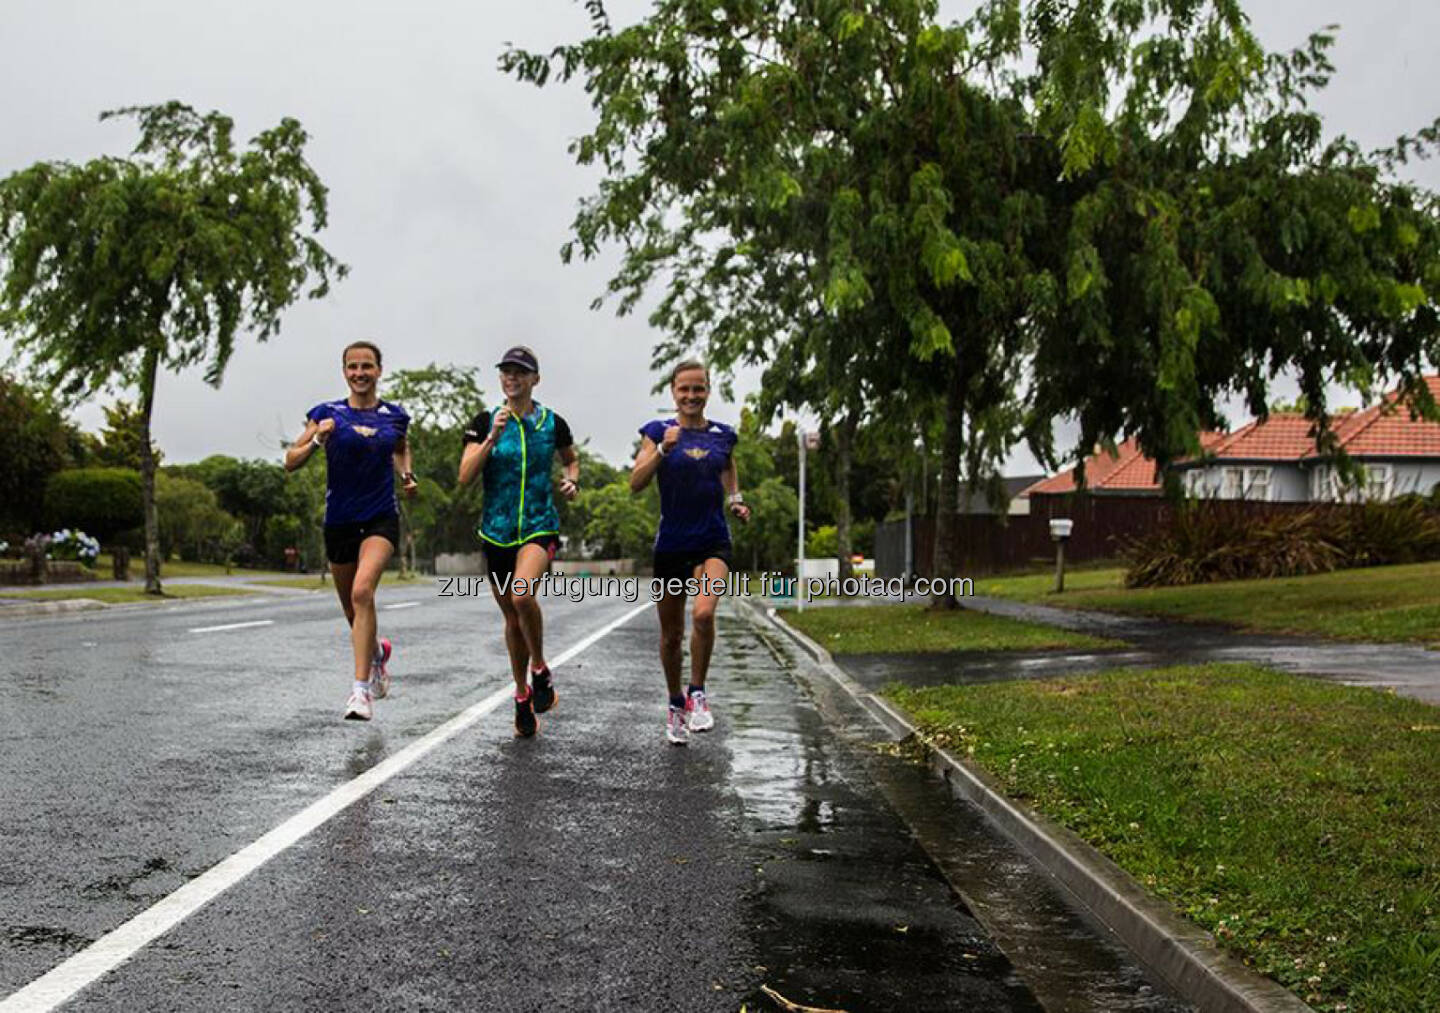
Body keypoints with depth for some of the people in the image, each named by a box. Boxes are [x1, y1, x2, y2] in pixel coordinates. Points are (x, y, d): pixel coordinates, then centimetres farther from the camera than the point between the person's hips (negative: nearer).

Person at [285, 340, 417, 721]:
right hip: (339, 521, 2)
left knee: (362, 591, -26)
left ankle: (361, 689, -24)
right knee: (352, 611, 13)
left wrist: (407, 475, 5)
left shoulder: (395, 416, 3)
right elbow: (290, 462, -3)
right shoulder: (328, 413, -2)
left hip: (381, 519, -1)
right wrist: (316, 440, -21)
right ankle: (377, 652, 47)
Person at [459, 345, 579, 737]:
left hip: (540, 528, -2)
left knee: (522, 594, -29)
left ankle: (540, 671, -6)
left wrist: (572, 481, 1)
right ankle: (522, 697, 28)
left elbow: (571, 458, 22)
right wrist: (492, 438, -18)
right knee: (512, 618, 10)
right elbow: (465, 476, -8)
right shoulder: (485, 422, 1)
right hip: (497, 530, 2)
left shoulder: (552, 423, 3)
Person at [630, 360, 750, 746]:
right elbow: (636, 483, -10)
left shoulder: (723, 435, 6)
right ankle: (676, 704, 30)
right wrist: (663, 450, -23)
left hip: (713, 543, 0)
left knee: (704, 612, -25)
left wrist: (735, 501, 6)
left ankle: (697, 693, -7)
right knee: (671, 633, 9)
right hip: (671, 544, 0)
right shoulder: (658, 431, -1)